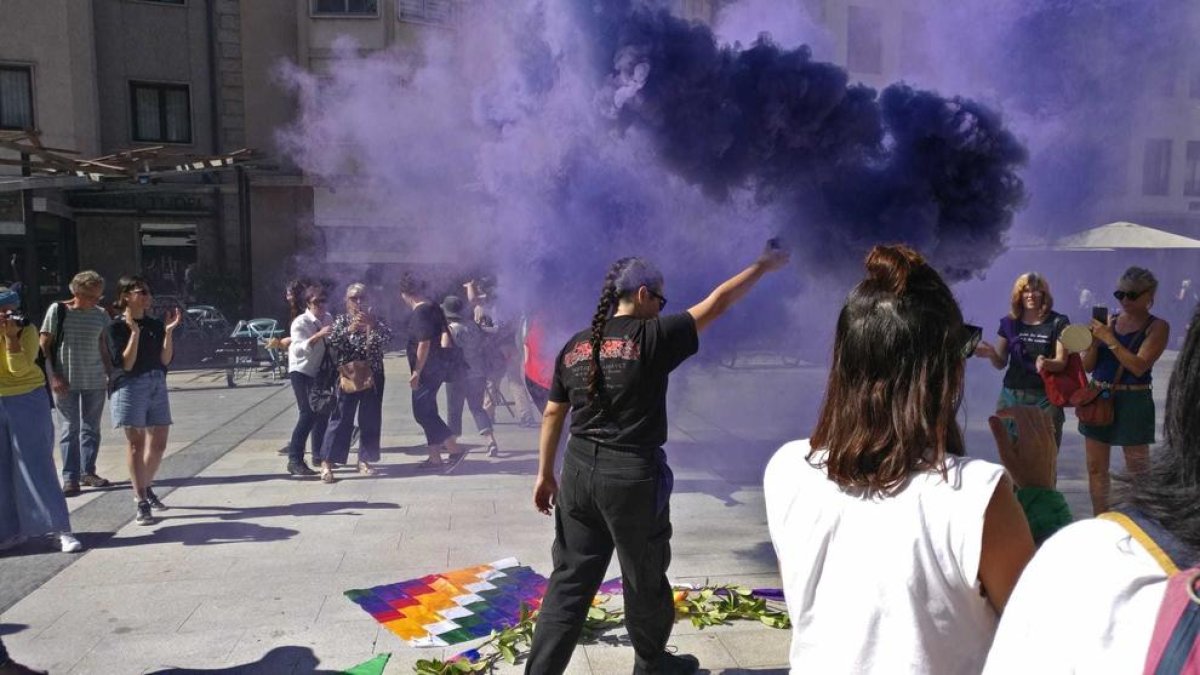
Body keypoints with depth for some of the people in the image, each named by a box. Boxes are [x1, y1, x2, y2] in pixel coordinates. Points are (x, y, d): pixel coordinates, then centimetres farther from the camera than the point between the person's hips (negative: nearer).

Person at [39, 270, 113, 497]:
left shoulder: (100, 315, 5)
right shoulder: (58, 311, -5)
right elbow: (44, 346, -4)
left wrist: (111, 375, 12)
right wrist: (54, 376, -12)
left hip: (95, 381, 4)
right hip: (65, 382, -4)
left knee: (91, 428, 10)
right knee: (69, 429, 0)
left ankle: (88, 472, 20)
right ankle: (70, 478, 3)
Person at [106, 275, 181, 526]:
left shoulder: (155, 324, 8)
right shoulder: (116, 327, -5)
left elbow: (166, 360, 2)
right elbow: (125, 364, -14)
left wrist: (168, 331, -7)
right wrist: (135, 332, -21)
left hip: (157, 385, 5)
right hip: (131, 387, -5)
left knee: (158, 444, 11)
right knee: (136, 445, -3)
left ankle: (146, 488, 33)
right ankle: (141, 503, 2)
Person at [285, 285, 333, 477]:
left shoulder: (328, 319, 0)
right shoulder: (300, 322, -18)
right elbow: (299, 350, -32)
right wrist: (318, 335, -42)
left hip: (319, 371, 7)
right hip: (301, 371, -7)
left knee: (323, 412, 11)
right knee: (308, 414, -15)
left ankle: (319, 455, 24)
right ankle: (295, 460, -11)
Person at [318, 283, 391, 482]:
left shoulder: (376, 320, 7)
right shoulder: (341, 320, 3)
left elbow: (387, 339, -8)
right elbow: (331, 342, -10)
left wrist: (372, 325, -23)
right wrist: (350, 329, -24)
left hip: (372, 376, 2)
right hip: (348, 376, -2)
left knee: (370, 419, 6)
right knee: (341, 419, -4)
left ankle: (364, 461, 17)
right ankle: (327, 462, -1)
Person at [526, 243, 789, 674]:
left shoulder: (575, 347, 6)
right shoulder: (652, 337, -11)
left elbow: (553, 414, 10)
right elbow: (717, 303, -5)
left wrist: (545, 474, 18)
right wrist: (764, 265, 7)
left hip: (579, 470, 5)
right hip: (632, 476, -5)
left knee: (570, 580, 12)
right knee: (644, 579, 16)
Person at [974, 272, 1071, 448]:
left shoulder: (1058, 323, -1)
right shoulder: (1009, 322, 6)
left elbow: (1061, 362, -7)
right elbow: (1001, 363, 9)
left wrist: (1046, 363, -29)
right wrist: (991, 354, -14)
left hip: (1044, 398, -2)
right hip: (1012, 396, 2)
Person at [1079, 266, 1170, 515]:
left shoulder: (1157, 327, -5)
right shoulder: (1108, 321, 7)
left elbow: (1139, 366, -18)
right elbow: (1087, 366, 7)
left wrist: (1110, 339, -21)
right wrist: (1095, 341, -11)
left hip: (1133, 403, -5)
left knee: (1137, 470, 3)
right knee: (1096, 468, 9)